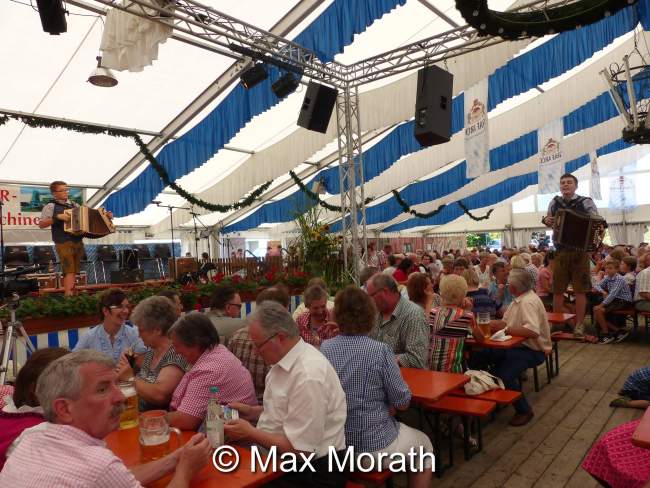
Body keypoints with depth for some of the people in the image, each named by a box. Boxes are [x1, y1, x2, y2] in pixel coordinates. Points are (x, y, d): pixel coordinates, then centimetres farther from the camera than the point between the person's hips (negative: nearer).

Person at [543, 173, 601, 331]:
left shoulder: (586, 202, -3)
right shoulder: (554, 203, 6)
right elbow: (550, 222, 21)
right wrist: (546, 221, -2)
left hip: (580, 251, -2)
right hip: (561, 251, 3)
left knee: (580, 289, 2)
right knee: (557, 289, 6)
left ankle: (579, 324, 12)